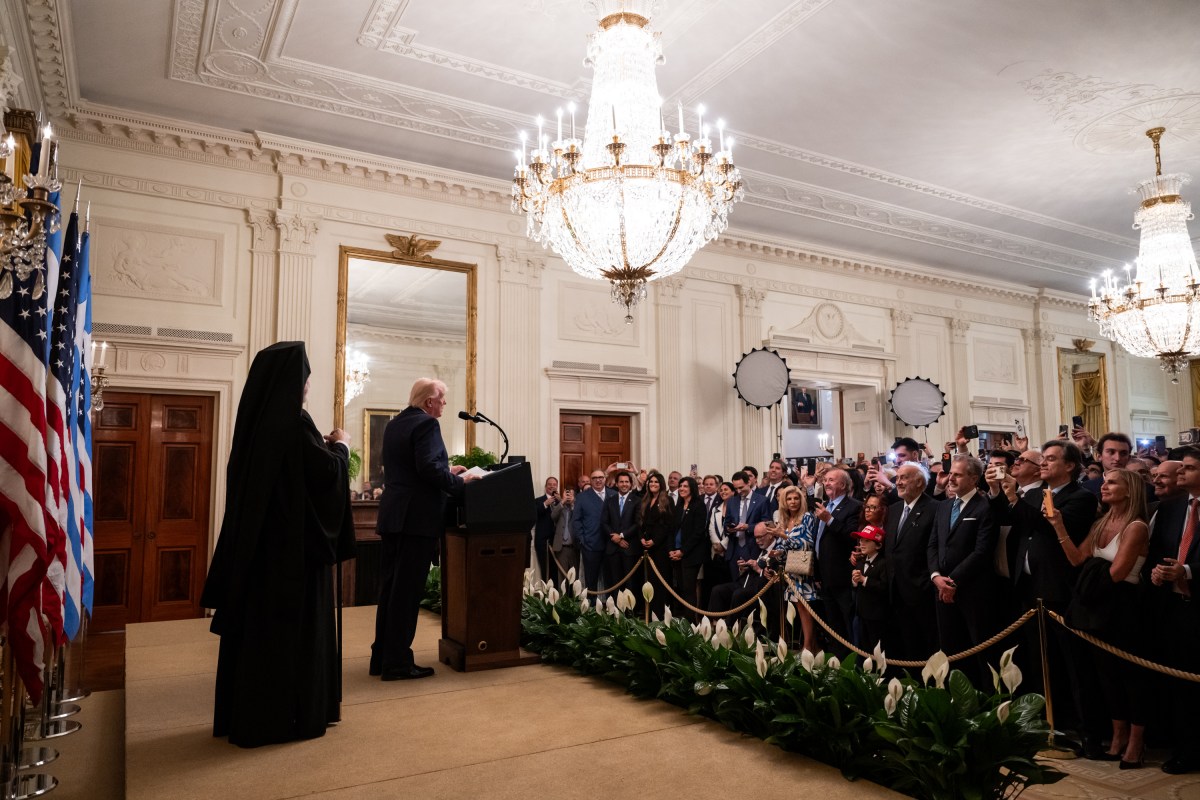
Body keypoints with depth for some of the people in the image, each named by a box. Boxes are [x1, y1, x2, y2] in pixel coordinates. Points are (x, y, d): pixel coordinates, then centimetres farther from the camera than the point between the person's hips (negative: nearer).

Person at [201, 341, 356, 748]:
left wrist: (323, 445, 16)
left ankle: (247, 714, 25)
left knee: (257, 622, 14)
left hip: (256, 538, 9)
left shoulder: (256, 419, 8)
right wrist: (341, 446, 2)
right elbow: (328, 472, -17)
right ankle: (289, 716, 10)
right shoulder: (293, 422, -19)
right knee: (293, 624, 1)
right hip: (293, 541, -9)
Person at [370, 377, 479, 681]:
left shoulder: (394, 423, 16)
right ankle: (397, 663, 2)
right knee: (407, 590, -4)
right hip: (416, 518, -9)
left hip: (392, 516, 9)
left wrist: (446, 471, 21)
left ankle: (381, 657, 19)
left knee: (390, 587, 13)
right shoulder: (426, 424, -12)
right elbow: (429, 468, -24)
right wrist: (459, 482, -11)